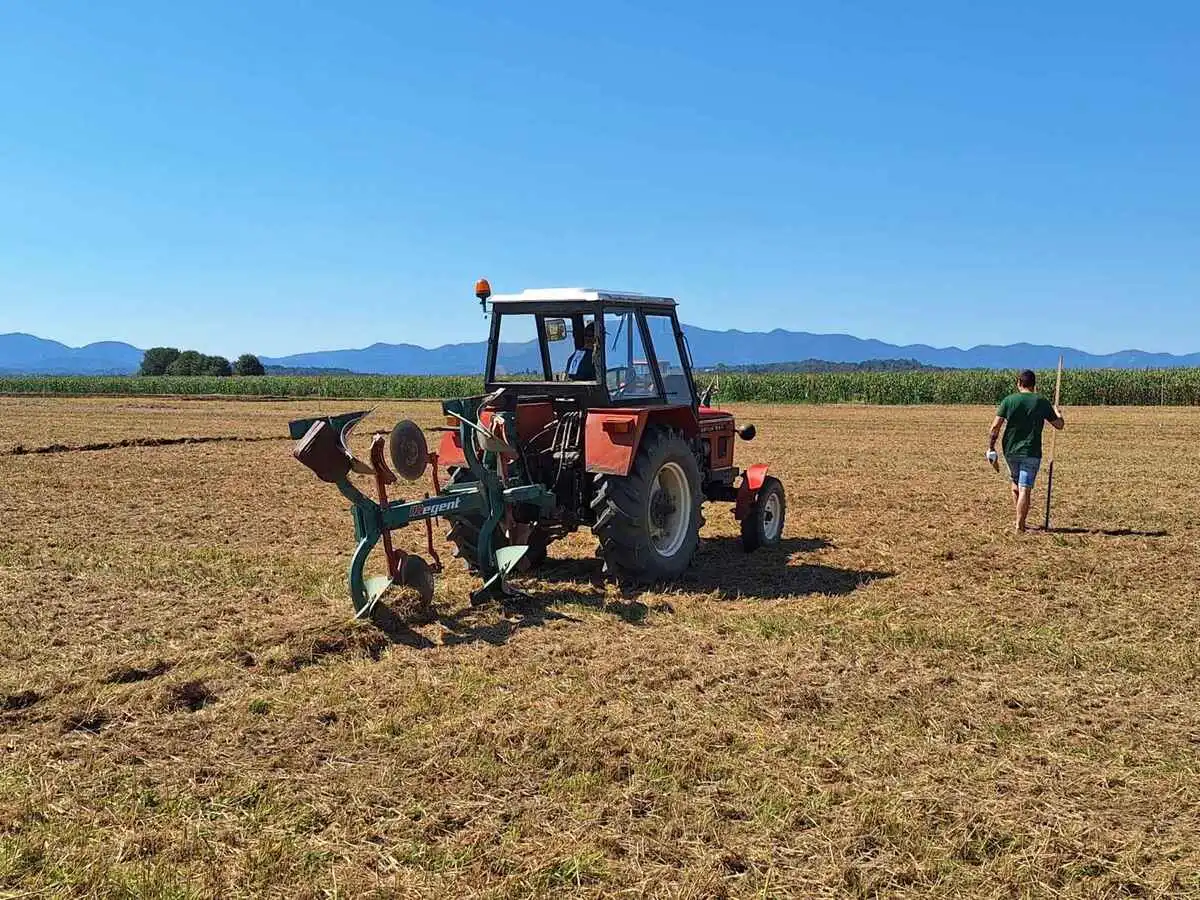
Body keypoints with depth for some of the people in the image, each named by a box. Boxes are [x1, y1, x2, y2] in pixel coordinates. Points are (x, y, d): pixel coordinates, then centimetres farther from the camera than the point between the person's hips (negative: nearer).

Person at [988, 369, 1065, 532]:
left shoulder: (1008, 400, -1)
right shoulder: (1042, 402, -1)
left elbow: (995, 427, -7)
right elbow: (1059, 425, 8)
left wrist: (991, 450, -2)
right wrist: (1058, 413, 30)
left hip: (1010, 451, 2)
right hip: (1031, 453, -2)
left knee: (1016, 484, 21)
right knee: (1025, 489, -3)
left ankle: (1019, 520, 26)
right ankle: (1019, 526, -5)